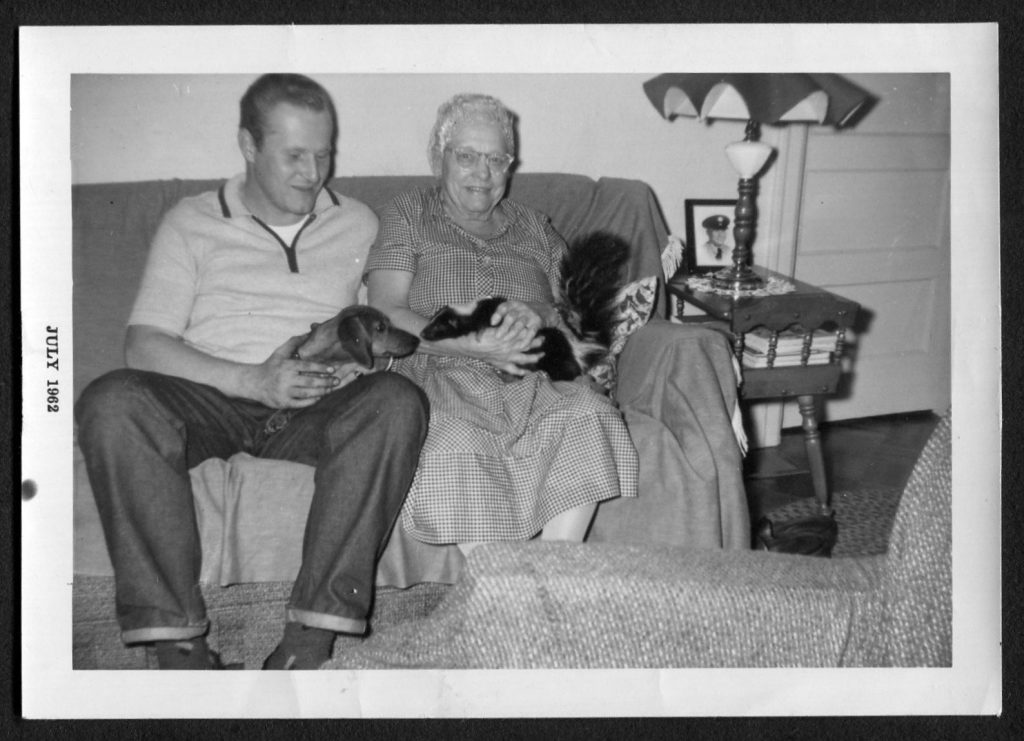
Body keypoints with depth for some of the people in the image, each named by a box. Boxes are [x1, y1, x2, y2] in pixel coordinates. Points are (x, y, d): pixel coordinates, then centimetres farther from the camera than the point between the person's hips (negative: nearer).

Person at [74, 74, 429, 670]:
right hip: (210, 398, 0)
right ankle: (178, 645, -33)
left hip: (320, 407, 1)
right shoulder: (192, 224, 12)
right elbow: (144, 346, 1)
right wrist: (252, 380, -15)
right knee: (112, 402, -32)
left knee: (398, 400, -32)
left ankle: (311, 641, -36)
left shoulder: (358, 224, 19)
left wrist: (362, 357, -11)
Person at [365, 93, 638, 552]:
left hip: (531, 378, 3)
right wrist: (472, 345, -14)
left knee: (585, 414, -31)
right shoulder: (408, 216, 16)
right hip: (442, 374, -2)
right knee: (458, 443, -38)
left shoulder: (534, 229, 26)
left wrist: (538, 317, -8)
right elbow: (384, 315, 1)